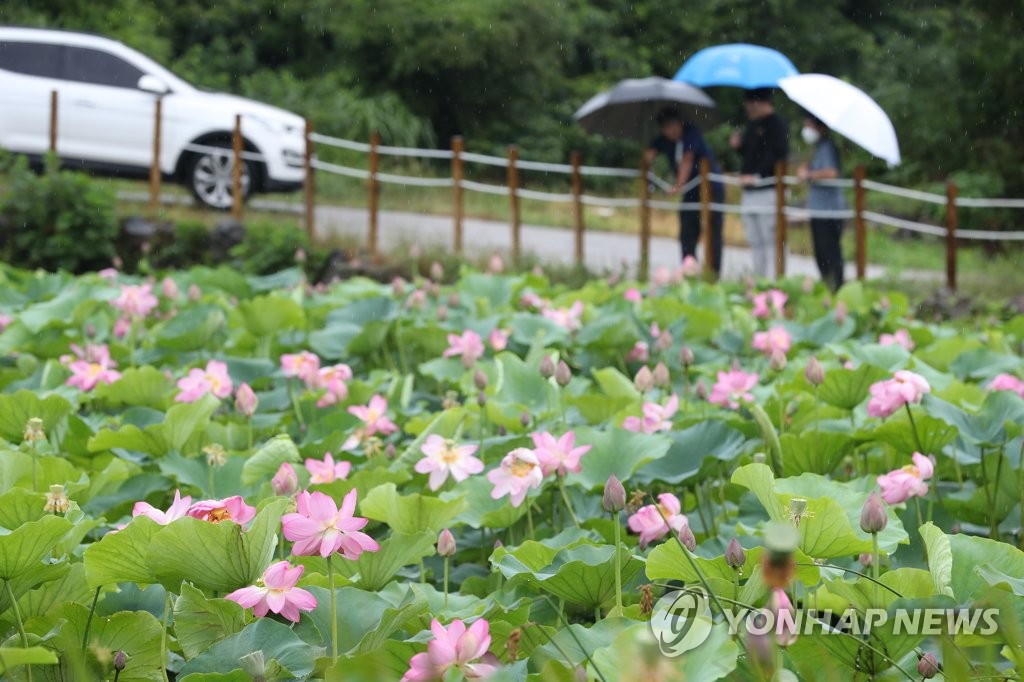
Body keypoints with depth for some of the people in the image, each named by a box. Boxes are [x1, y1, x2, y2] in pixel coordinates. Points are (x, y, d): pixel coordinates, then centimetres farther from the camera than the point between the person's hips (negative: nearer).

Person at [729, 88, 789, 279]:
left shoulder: (776, 124, -8)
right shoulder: (752, 125, 18)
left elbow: (777, 155, -18)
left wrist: (757, 176, -22)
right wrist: (738, 145, 6)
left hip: (768, 191, -9)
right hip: (749, 192, 9)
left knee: (769, 240, -9)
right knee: (755, 242, 11)